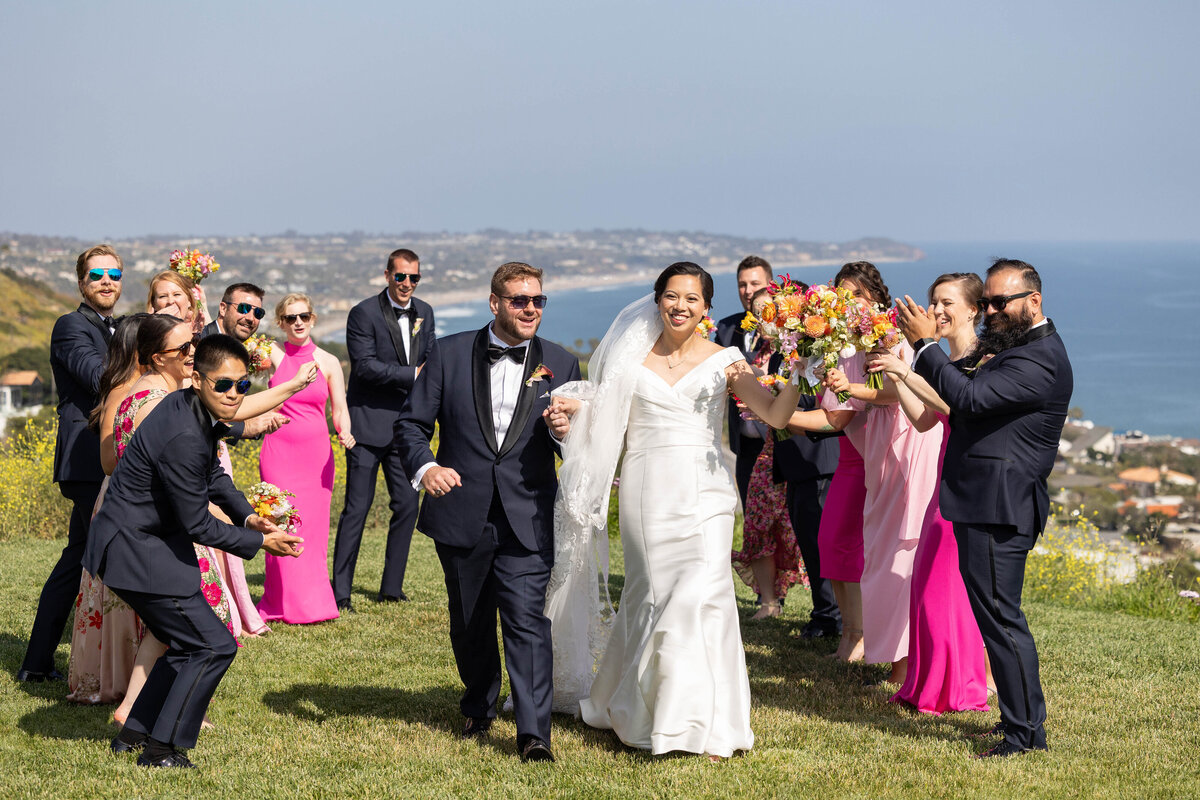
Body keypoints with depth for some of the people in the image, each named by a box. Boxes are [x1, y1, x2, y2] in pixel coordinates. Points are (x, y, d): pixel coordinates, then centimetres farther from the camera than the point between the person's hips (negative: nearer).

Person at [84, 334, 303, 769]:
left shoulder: (191, 408, 2)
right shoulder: (184, 438, -29)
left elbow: (214, 475, 19)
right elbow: (198, 525, -21)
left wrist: (248, 515, 4)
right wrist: (260, 542, -11)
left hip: (144, 541, 10)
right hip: (138, 551, -10)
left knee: (189, 644, 20)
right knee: (214, 646, -6)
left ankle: (134, 733, 28)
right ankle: (164, 749, 2)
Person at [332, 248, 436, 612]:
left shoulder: (424, 313, 11)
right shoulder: (364, 313, -8)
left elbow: (430, 360, 16)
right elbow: (364, 365, -16)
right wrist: (412, 375, -17)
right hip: (369, 424, -6)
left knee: (407, 504, 6)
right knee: (357, 507, -5)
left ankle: (392, 587, 17)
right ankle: (340, 591, 0)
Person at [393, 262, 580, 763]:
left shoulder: (561, 364, 4)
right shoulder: (450, 354, 1)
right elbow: (411, 423, 3)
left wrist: (565, 433, -17)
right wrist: (424, 467, -16)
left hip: (527, 521, -1)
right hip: (462, 517, 1)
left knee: (528, 621, -13)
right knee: (469, 625, 16)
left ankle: (534, 732, -13)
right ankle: (479, 709, 38)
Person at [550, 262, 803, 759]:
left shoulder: (724, 361, 5)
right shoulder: (632, 359, 9)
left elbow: (776, 416, -3)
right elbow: (609, 426, 14)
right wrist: (576, 408, -4)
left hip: (705, 493, -1)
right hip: (648, 491, 1)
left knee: (703, 592, -13)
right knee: (653, 595, 2)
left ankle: (704, 724, -3)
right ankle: (637, 713, 22)